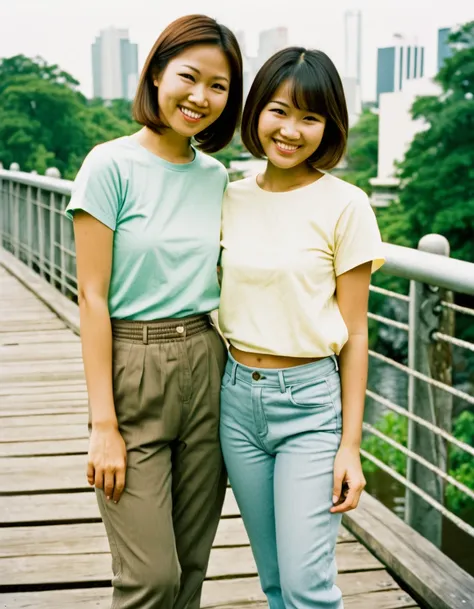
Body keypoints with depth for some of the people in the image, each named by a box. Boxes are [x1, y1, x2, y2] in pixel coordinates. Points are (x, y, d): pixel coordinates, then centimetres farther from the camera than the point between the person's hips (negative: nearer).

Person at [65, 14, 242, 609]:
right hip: (133, 369, -5)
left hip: (206, 368, 5)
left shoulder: (216, 177, 9)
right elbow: (92, 298, -10)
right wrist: (103, 424, -13)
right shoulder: (112, 165, -8)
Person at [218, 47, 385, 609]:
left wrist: (350, 444, -8)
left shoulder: (343, 206, -9)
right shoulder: (233, 199, 5)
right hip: (237, 397, 5)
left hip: (310, 400, -4)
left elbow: (353, 334, -7)